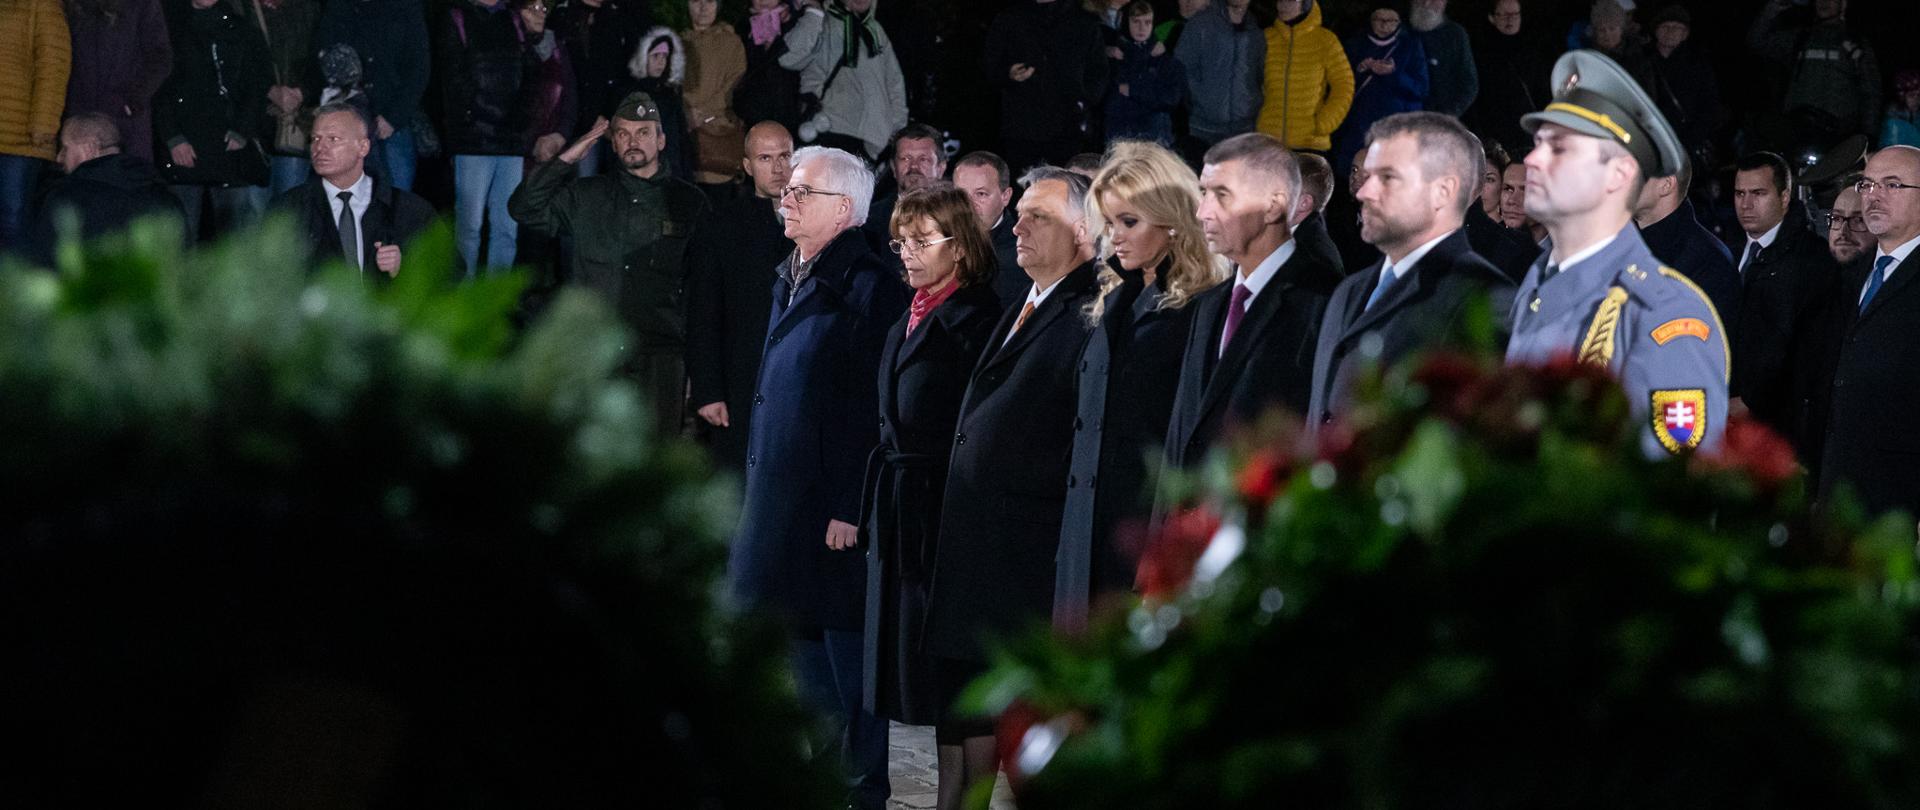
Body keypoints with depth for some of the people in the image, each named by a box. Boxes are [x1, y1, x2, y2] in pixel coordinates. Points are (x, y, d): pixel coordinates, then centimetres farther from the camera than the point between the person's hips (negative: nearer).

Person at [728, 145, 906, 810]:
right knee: (801, 644, 15)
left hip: (833, 505, -9)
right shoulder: (790, 279, 14)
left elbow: (870, 407, -19)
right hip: (780, 496, 9)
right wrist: (759, 490, 19)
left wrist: (851, 507, -21)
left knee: (845, 650, -1)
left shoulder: (869, 287, -15)